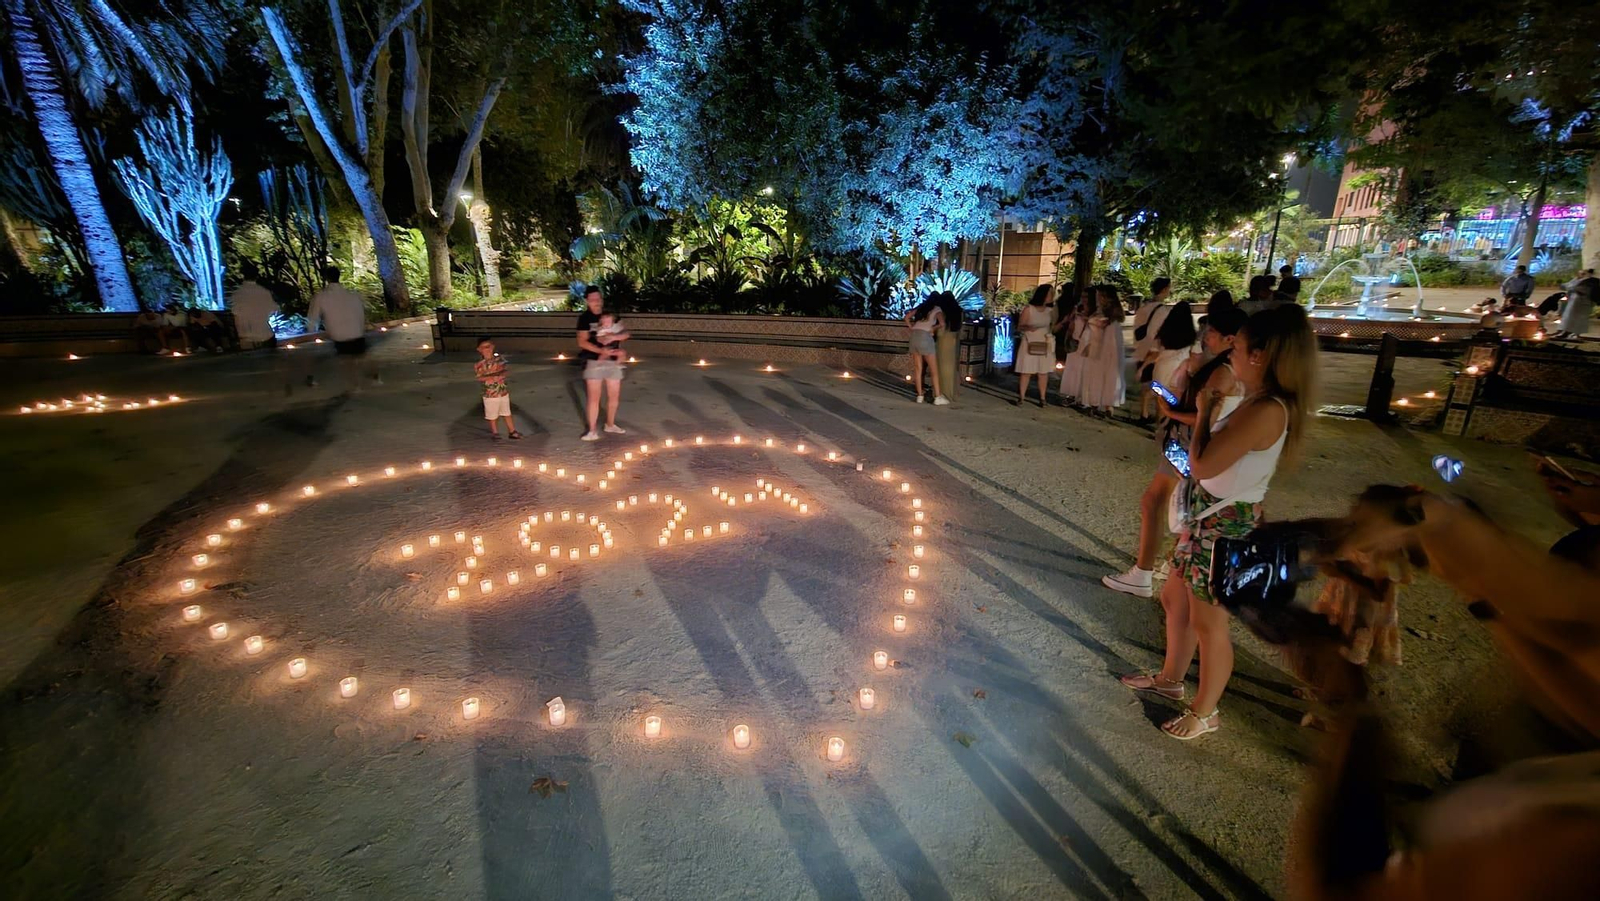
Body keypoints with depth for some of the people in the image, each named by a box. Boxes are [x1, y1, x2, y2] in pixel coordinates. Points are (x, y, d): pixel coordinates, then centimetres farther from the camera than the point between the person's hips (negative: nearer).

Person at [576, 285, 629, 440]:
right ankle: (593, 431, 2)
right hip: (594, 362, -4)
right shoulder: (585, 318, -5)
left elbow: (625, 334, 1)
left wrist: (615, 337, -20)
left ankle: (610, 425, 30)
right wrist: (601, 350, -24)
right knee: (594, 398, -5)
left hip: (613, 361, 4)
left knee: (614, 396, 12)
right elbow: (582, 342, -12)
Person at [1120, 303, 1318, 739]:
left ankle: (1204, 712, 28)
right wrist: (1211, 406, 7)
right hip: (1208, 516, 10)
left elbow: (1202, 465, -25)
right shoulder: (1258, 402, 6)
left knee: (1208, 623, 7)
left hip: (1226, 526, -10)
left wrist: (1205, 408, -15)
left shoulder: (1265, 410, -26)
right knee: (1175, 600, 23)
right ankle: (1170, 678, 44)